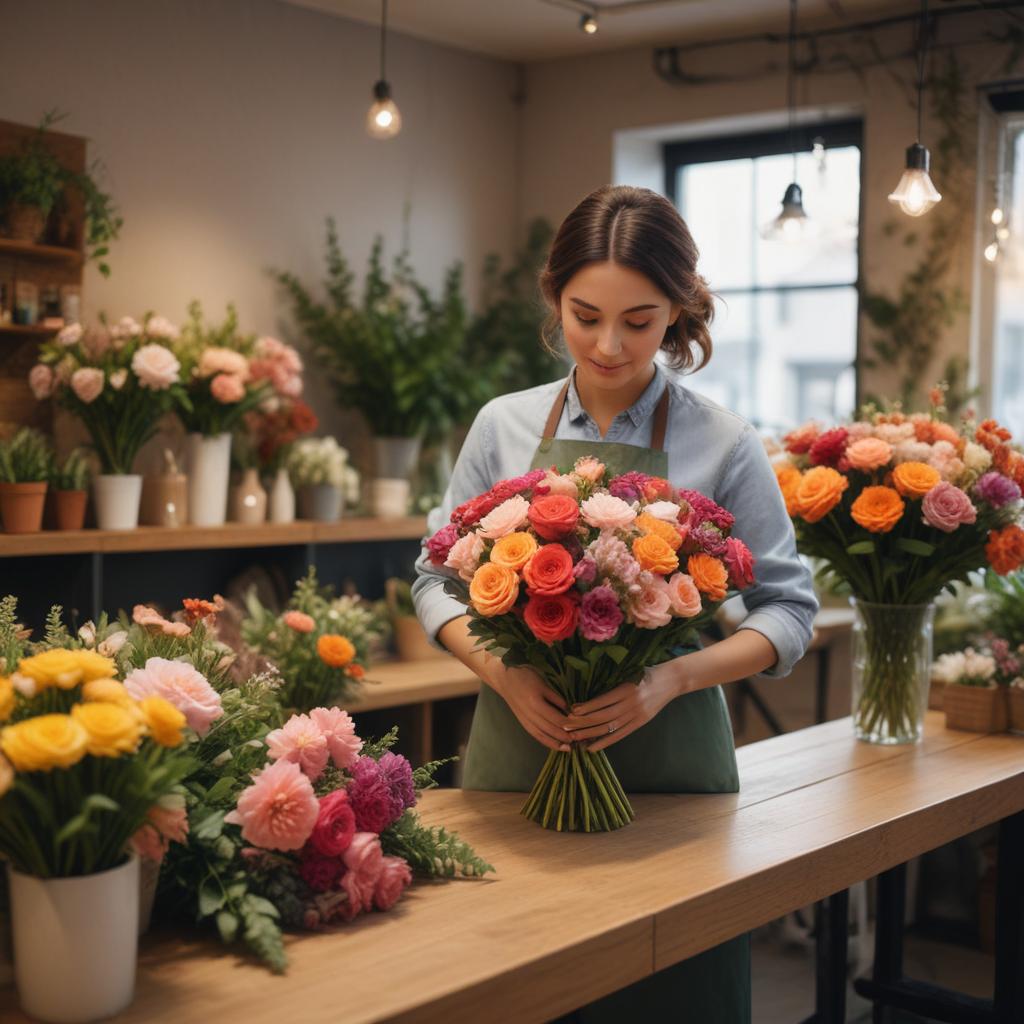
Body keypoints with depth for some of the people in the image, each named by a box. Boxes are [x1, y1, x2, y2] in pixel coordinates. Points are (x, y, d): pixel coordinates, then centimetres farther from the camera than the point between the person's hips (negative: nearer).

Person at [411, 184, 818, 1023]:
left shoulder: (721, 442, -4)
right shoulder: (504, 426, 3)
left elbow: (788, 606, -1)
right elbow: (437, 576, 8)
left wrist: (674, 677, -18)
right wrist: (502, 670, -12)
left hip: (669, 766, -1)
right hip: (517, 758, 2)